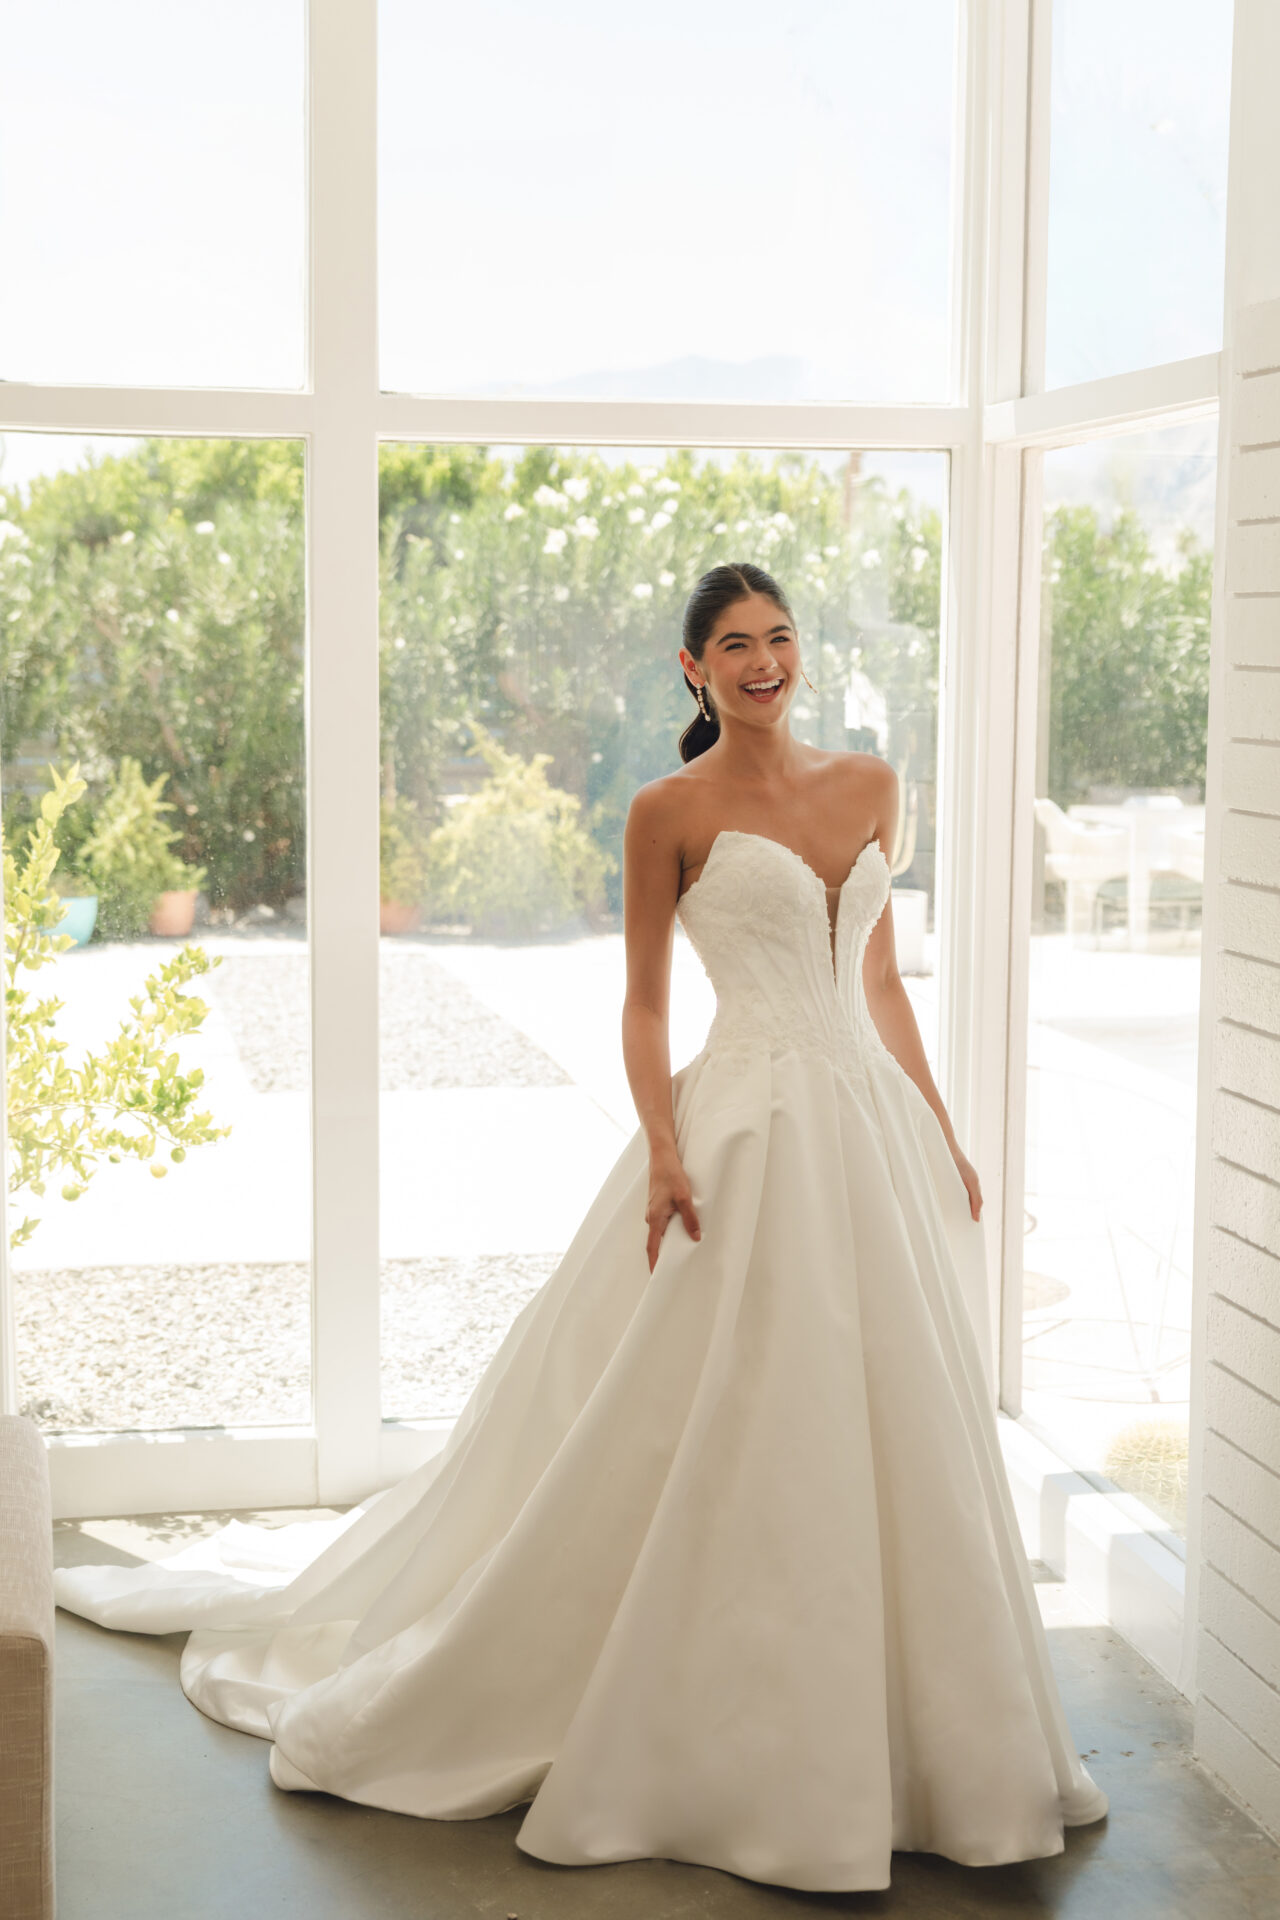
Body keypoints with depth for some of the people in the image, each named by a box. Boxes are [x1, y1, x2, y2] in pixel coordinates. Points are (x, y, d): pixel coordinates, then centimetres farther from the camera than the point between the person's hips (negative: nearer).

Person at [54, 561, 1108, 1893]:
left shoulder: (868, 787, 11)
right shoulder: (670, 812, -2)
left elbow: (880, 981, 16)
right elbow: (643, 1002, -2)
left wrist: (941, 1134, 13)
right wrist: (662, 1151, -16)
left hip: (873, 1132, 5)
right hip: (748, 1134, -5)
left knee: (884, 1431, 10)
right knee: (721, 1440, -1)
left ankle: (886, 1730, 27)